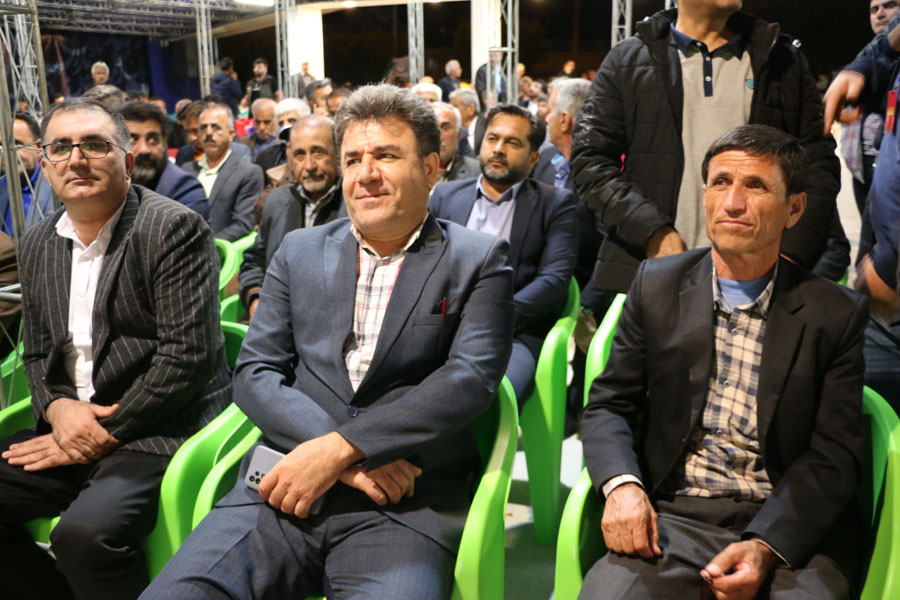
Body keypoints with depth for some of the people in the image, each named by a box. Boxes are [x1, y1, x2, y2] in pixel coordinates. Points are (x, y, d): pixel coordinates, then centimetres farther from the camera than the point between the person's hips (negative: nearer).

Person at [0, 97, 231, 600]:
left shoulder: (175, 229, -10)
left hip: (158, 427, -7)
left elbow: (188, 355, -16)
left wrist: (107, 433, -13)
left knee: (86, 531, -30)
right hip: (72, 425, 8)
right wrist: (59, 407, -5)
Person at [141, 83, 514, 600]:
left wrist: (337, 449, -16)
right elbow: (254, 373, 7)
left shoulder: (479, 260, 6)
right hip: (290, 487, 3)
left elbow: (471, 377, -8)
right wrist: (351, 457, -9)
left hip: (407, 502, -2)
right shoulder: (299, 252, 15)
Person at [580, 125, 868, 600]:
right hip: (670, 515, 0)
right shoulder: (656, 284, 6)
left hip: (789, 525, 0)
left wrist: (765, 547, -17)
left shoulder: (837, 314, 1)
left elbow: (833, 455, -2)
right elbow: (608, 404, 5)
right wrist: (621, 485, -15)